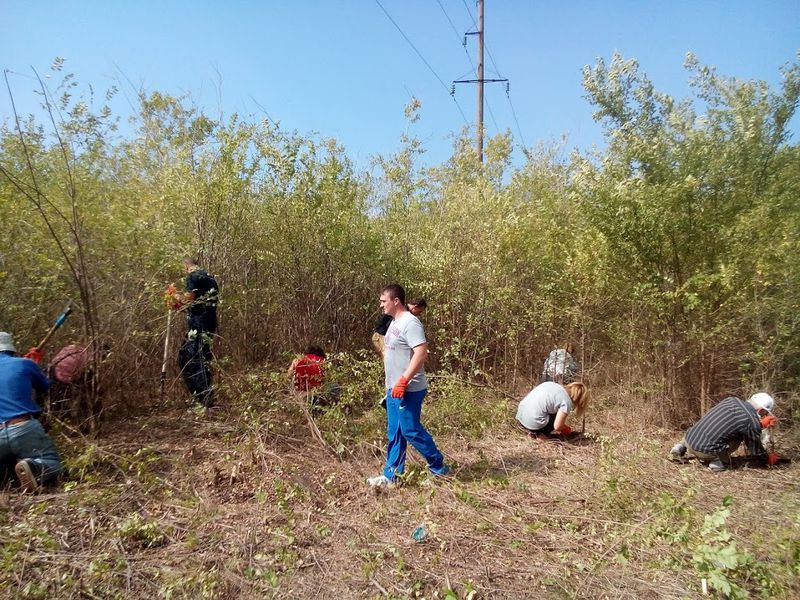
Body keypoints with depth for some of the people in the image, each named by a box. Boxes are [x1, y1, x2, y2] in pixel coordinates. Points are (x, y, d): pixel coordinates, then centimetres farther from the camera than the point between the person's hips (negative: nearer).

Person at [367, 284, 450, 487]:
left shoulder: (410, 323, -19)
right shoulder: (395, 322, 12)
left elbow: (421, 353, -28)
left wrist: (403, 381, -29)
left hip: (408, 389, -10)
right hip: (394, 388, 10)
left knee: (410, 430, -1)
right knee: (394, 433, 14)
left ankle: (439, 467, 16)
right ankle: (391, 475, 23)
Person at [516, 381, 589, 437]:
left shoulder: (552, 384, 11)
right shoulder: (567, 401, -8)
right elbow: (557, 426, -11)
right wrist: (567, 429, 14)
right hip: (533, 424, -7)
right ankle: (538, 433, -1)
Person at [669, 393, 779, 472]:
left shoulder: (731, 400, 10)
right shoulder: (752, 423, -8)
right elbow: (755, 451, 10)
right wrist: (769, 459, 31)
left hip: (689, 439, 6)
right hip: (705, 450, -6)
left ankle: (680, 448, 16)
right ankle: (716, 461, -6)